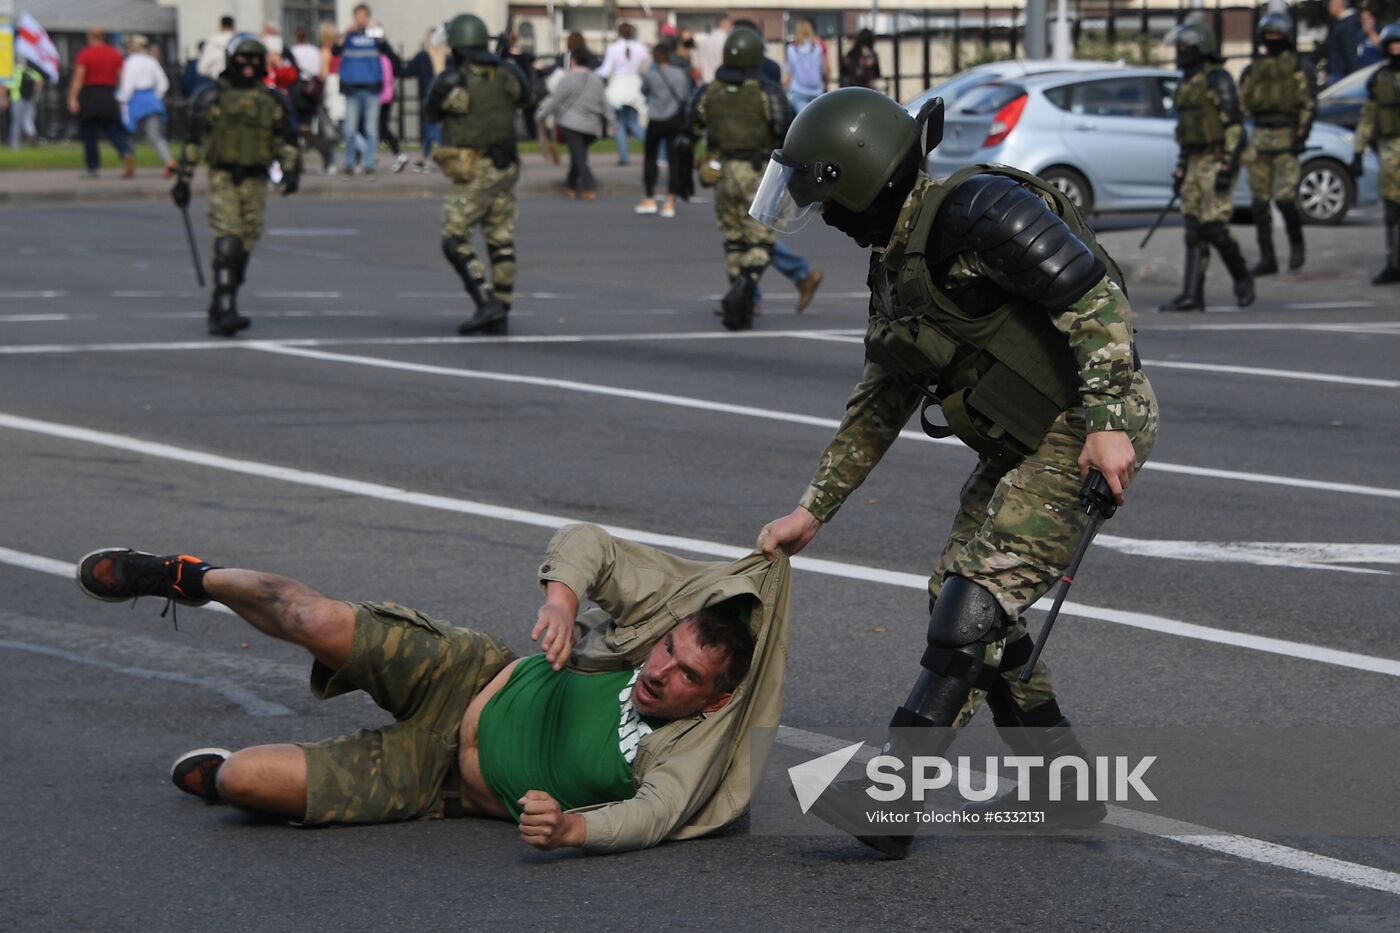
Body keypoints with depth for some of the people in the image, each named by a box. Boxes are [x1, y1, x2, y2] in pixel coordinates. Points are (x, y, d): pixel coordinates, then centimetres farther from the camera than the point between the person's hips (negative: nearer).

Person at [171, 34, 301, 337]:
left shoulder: (272, 101, 10)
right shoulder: (212, 98, 1)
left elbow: (286, 141, 13)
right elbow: (193, 141, 2)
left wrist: (291, 171, -4)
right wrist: (183, 181, -2)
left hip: (255, 181, 4)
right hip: (223, 178, -4)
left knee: (244, 247, 6)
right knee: (227, 245, -16)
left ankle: (220, 312, 18)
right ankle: (225, 312, -21)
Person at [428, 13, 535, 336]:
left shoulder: (451, 83, -15)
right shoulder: (507, 74, 1)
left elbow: (433, 115, 5)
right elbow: (525, 100, 23)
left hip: (473, 174, -6)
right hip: (505, 168, 6)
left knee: (455, 242, -1)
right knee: (501, 243, 10)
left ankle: (487, 304, -15)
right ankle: (499, 316, 12)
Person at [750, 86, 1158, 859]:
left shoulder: (976, 212, -19)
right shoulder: (894, 261, 12)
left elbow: (1095, 295, -24)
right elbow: (880, 404, 19)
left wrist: (1106, 422, -31)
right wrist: (813, 510, 19)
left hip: (1093, 433, -10)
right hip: (1024, 444, 10)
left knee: (975, 600, -18)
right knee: (962, 602, 9)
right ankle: (1061, 792, 17)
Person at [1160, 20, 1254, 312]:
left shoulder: (1217, 80, -12)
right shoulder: (1187, 84, 16)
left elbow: (1234, 126, -17)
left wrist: (1227, 168, -23)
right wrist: (1180, 170, 19)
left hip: (1217, 163, -9)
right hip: (1196, 164, 9)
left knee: (1213, 227, -13)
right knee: (1194, 229, 2)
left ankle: (1242, 278, 7)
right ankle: (1192, 295, -1)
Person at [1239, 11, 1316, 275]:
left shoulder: (1299, 67, 0)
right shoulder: (1254, 70, 13)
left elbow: (1309, 104, -6)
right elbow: (1241, 104, 16)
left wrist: (1301, 136, -15)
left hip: (1286, 138, -5)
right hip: (1259, 139, 5)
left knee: (1284, 198, -14)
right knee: (1259, 201, 2)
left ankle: (1296, 244, 11)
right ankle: (1267, 259, 7)